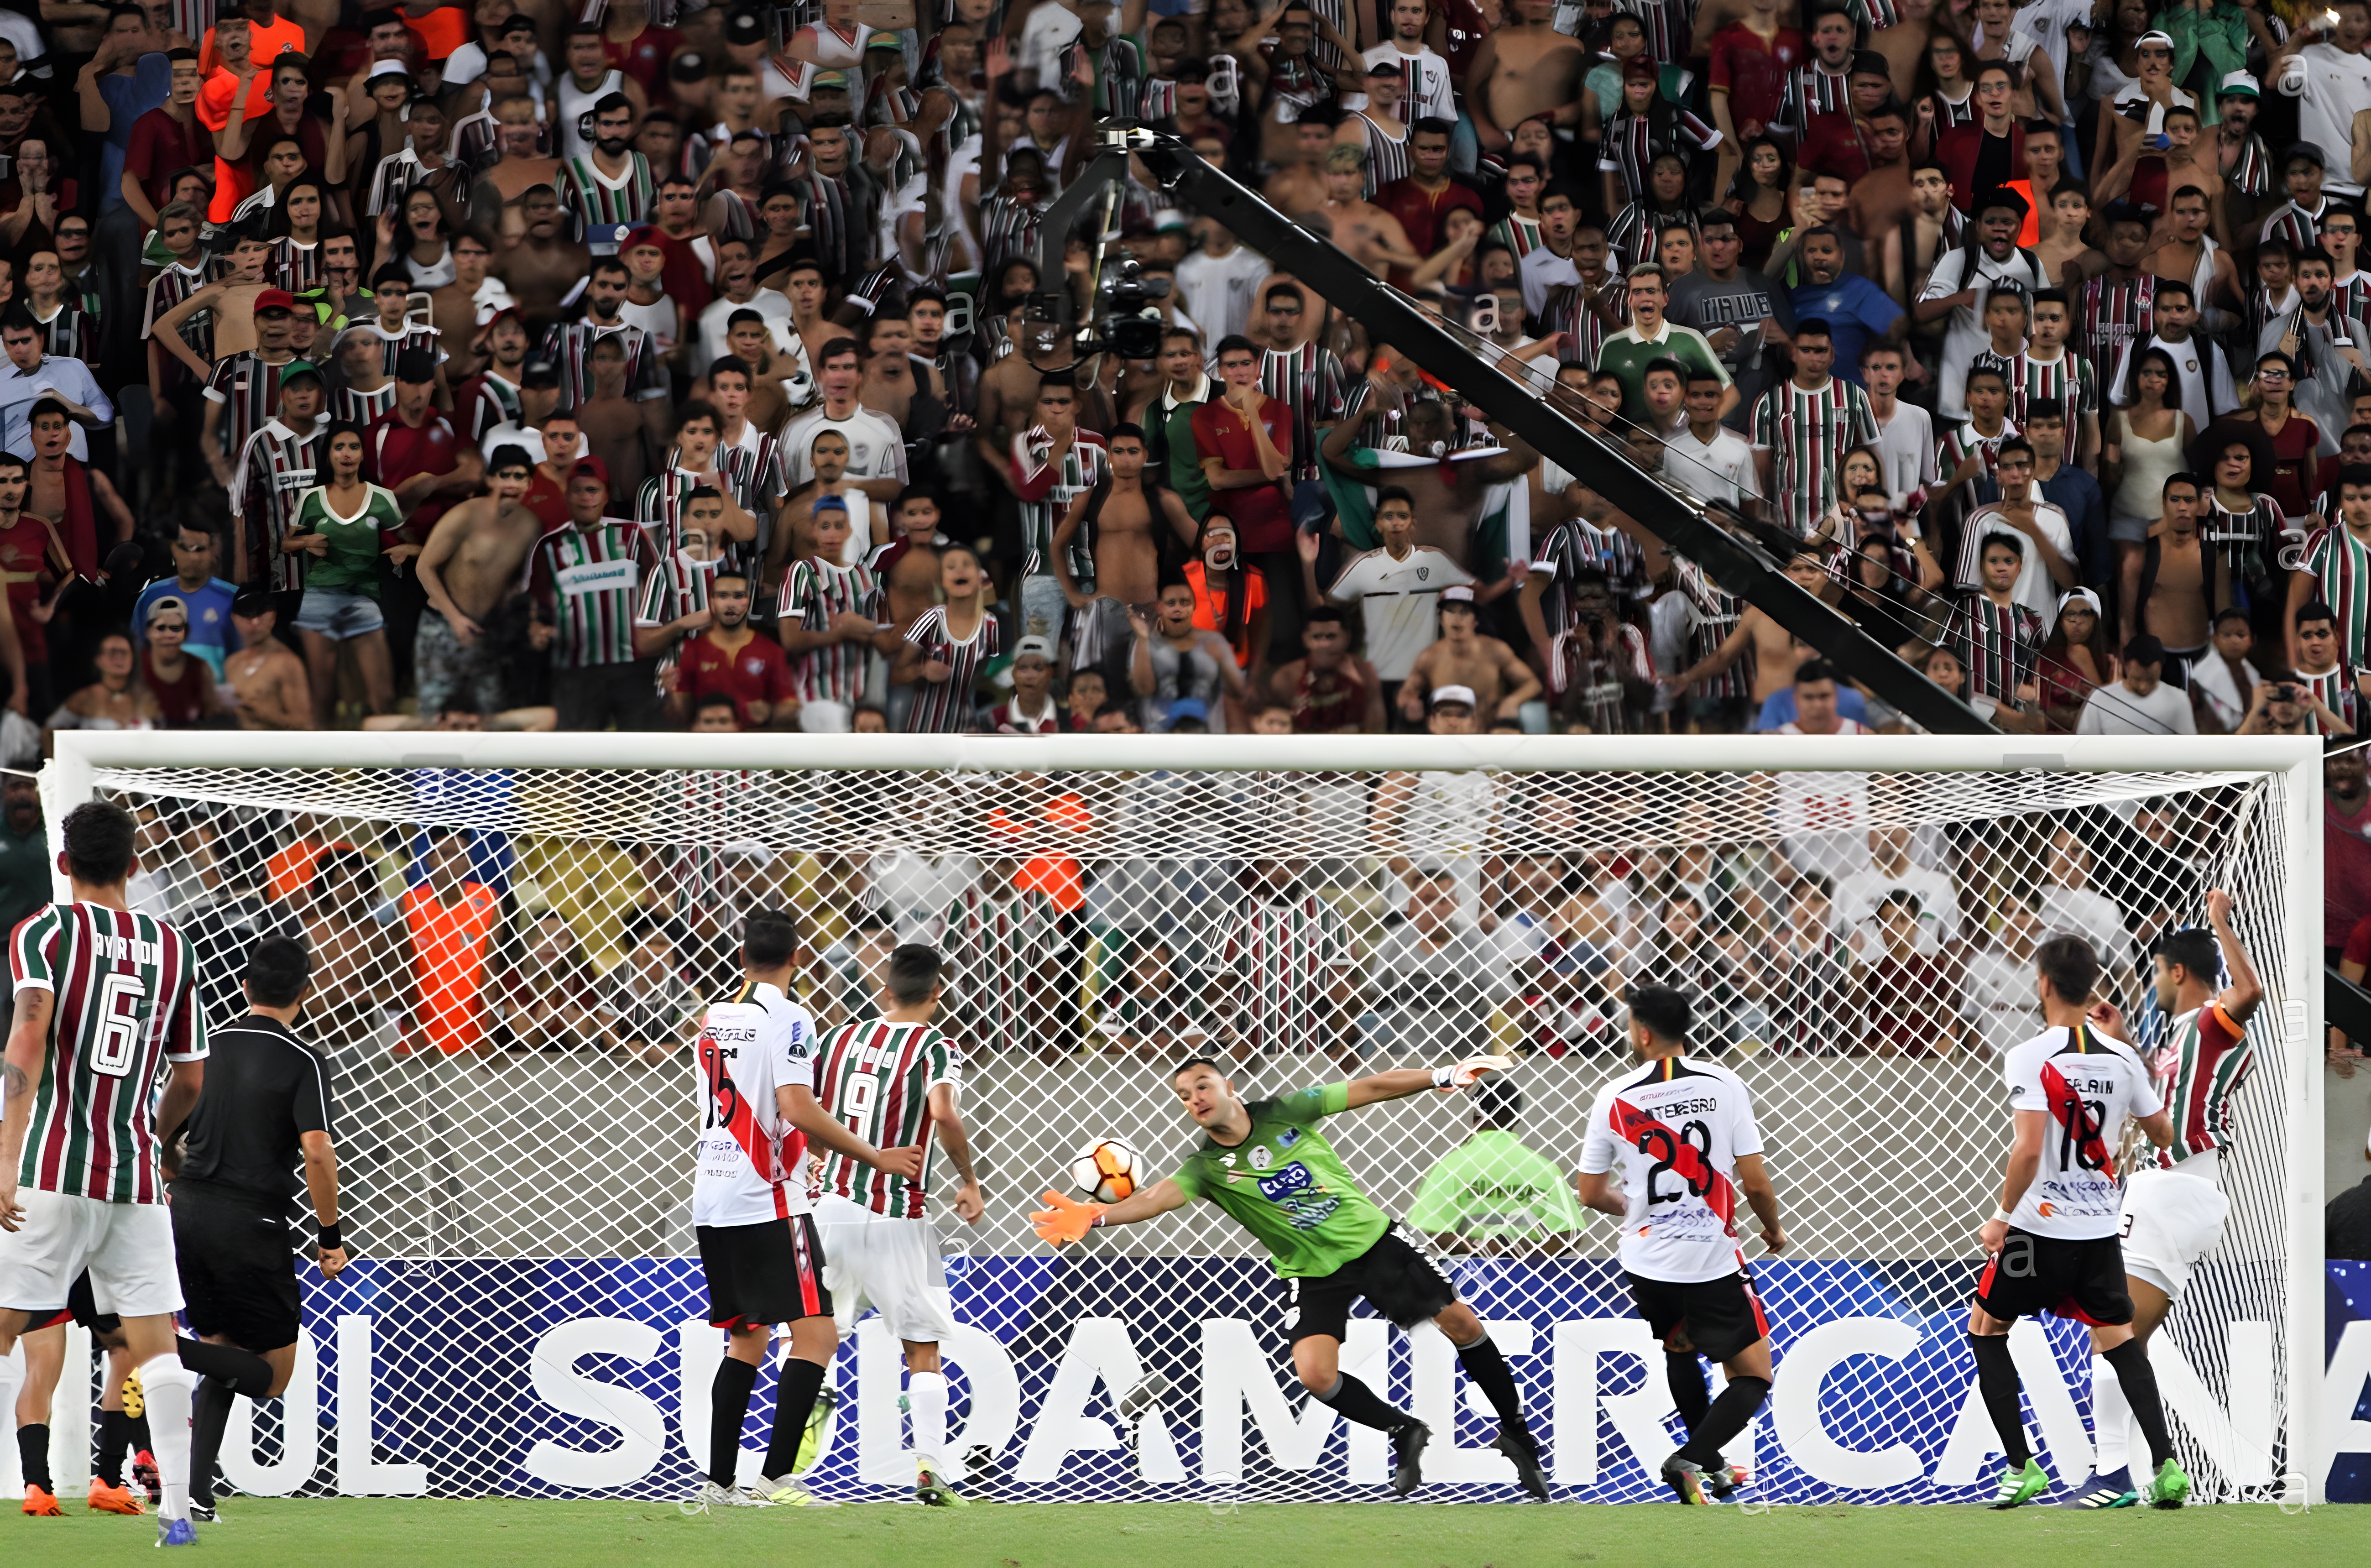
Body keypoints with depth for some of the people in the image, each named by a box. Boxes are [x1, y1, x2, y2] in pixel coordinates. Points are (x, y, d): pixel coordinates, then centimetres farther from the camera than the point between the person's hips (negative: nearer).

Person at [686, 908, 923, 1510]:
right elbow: (797, 1110, -20)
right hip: (766, 1203, -8)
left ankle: (719, 1482, 13)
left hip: (712, 1201, 8)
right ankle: (777, 1475, -18)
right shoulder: (786, 1020, -10)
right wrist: (876, 1158, -13)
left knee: (747, 1340, 17)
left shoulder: (713, 1019, 14)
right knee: (816, 1335, -8)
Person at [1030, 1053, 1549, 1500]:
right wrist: (1097, 1216, -50)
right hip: (1314, 1274, 0)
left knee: (1460, 1323, -4)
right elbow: (1160, 1195, -31)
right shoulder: (1207, 1167, -13)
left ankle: (1516, 1431, 17)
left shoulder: (1283, 1114, -9)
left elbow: (1369, 1089, -4)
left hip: (1372, 1237, 0)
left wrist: (1446, 1076, -5)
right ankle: (1404, 1433, 7)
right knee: (1315, 1373, -20)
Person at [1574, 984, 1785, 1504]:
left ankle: (1710, 1465, 34)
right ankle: (1692, 1460, -16)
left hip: (1648, 1264, 3)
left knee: (1680, 1348, 32)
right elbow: (1755, 1182, -6)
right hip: (1714, 1262, -3)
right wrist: (1774, 1230, 15)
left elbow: (1590, 1193, 4)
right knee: (1753, 1379, 7)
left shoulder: (1616, 1099, -4)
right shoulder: (1724, 1085, -7)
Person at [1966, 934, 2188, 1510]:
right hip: (2101, 1229, 5)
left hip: (2040, 1225, -5)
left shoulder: (2030, 1058, -14)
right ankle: (2166, 1466, -3)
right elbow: (2163, 1134, 16)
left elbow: (2029, 1148, -23)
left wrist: (2002, 1217, -10)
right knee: (2118, 1339, 13)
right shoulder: (2120, 1059, 2)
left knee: (1986, 1330, 14)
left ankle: (2021, 1468, 8)